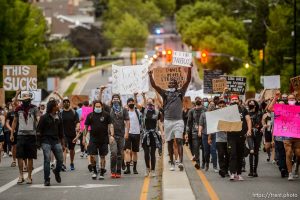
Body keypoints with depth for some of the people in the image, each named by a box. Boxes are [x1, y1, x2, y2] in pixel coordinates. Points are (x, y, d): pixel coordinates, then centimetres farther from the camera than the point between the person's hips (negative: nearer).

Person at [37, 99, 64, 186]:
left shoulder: (59, 118, 11)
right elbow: (39, 129, -3)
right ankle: (46, 179, -3)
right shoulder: (44, 117, -4)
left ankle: (57, 171, 33)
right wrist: (38, 141, -7)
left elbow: (61, 131, 17)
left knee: (60, 159, 2)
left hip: (56, 141, 5)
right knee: (47, 160, -9)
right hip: (46, 141, -4)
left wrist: (62, 143, 17)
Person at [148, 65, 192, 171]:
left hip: (178, 120, -2)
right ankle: (172, 163, 13)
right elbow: (154, 85, -1)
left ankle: (181, 161, -25)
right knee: (170, 142, 6)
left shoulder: (180, 92, 7)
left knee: (179, 140, -14)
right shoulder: (165, 93, 9)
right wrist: (150, 76, -13)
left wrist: (189, 69, -12)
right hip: (168, 120, 2)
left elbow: (188, 81, -1)